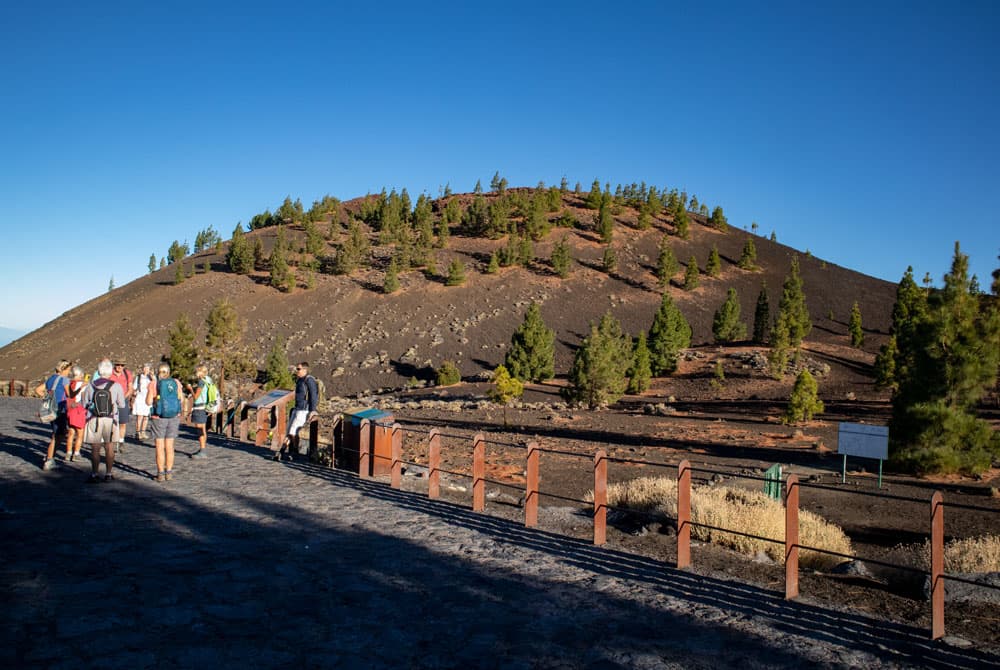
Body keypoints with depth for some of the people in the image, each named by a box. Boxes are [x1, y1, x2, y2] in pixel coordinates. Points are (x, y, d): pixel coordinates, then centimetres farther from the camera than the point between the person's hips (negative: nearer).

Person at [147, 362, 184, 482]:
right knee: (169, 446, 11)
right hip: (174, 418, 3)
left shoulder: (153, 384, -8)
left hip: (159, 418, -3)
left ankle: (160, 473, 6)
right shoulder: (176, 383, -1)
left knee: (160, 447, 5)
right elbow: (181, 400, 3)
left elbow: (148, 402, -6)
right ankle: (169, 473, 14)